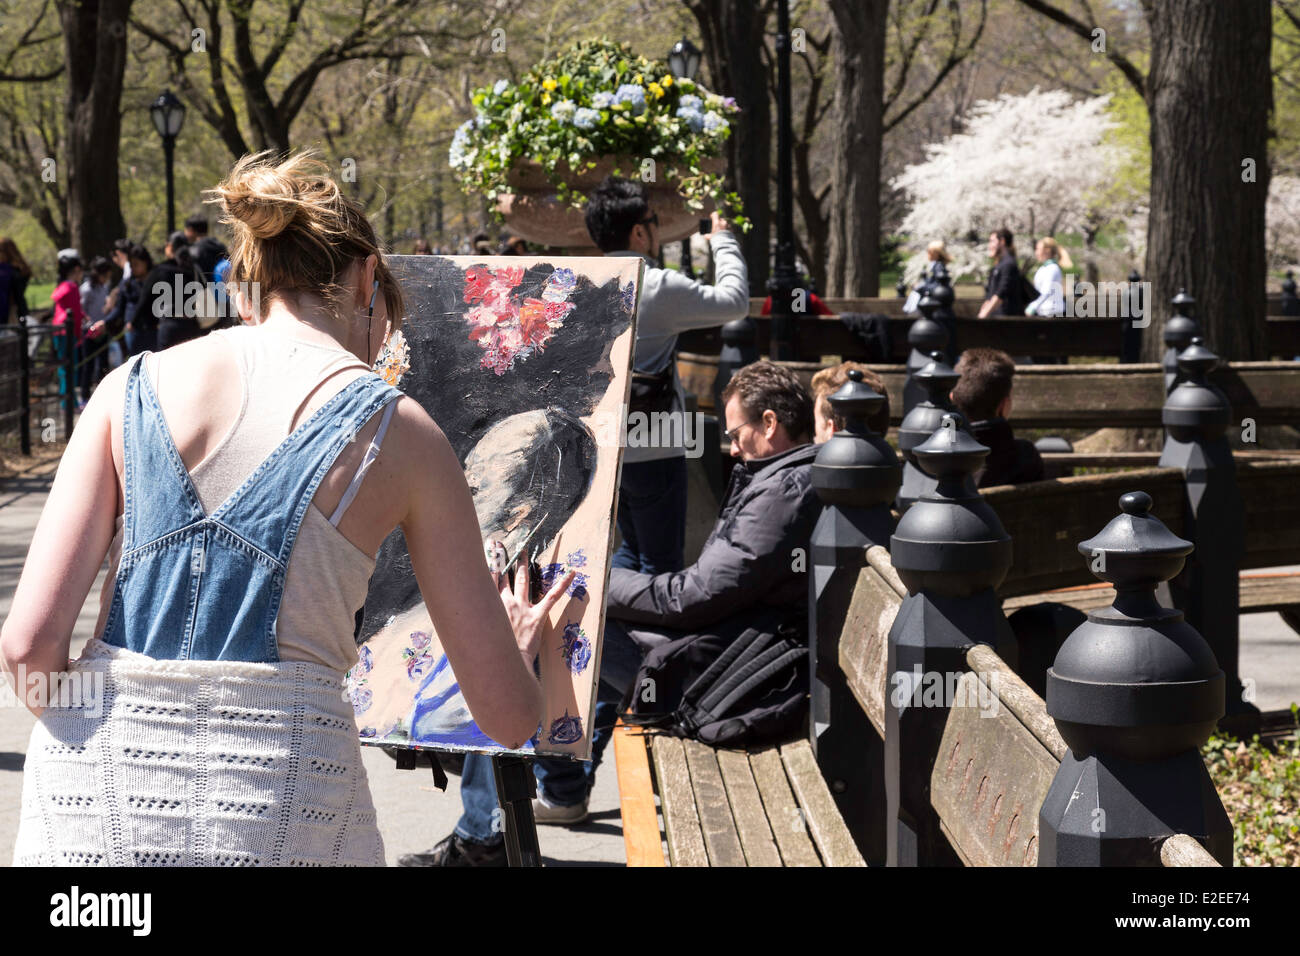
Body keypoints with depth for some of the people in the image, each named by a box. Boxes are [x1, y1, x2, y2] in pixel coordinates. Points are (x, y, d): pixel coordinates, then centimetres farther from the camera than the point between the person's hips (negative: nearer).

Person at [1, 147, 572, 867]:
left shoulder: (133, 386, 7)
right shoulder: (400, 432, 4)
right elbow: (508, 718, 6)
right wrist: (519, 651, 30)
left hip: (93, 807, 2)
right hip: (281, 803, -2)